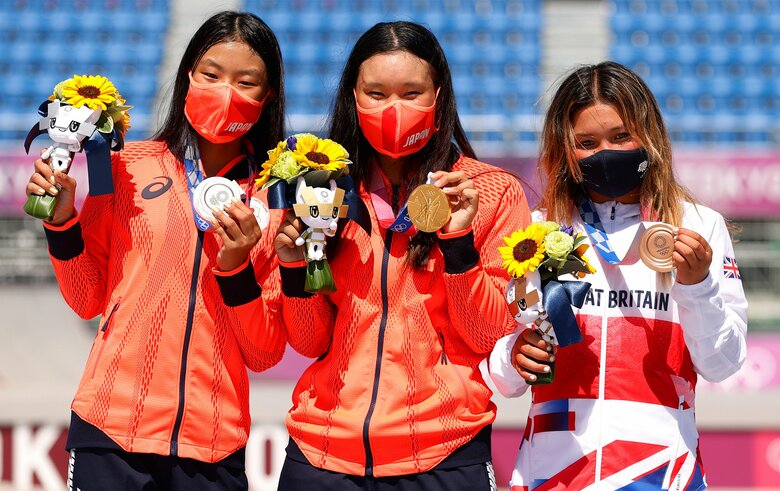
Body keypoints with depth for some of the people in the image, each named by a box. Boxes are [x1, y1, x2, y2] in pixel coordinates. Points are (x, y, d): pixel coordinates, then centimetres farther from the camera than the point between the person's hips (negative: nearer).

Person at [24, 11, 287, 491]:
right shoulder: (131, 167, 1)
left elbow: (266, 355, 0)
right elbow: (89, 300, 7)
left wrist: (236, 268, -14)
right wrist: (62, 218, -6)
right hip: (111, 432, 0)